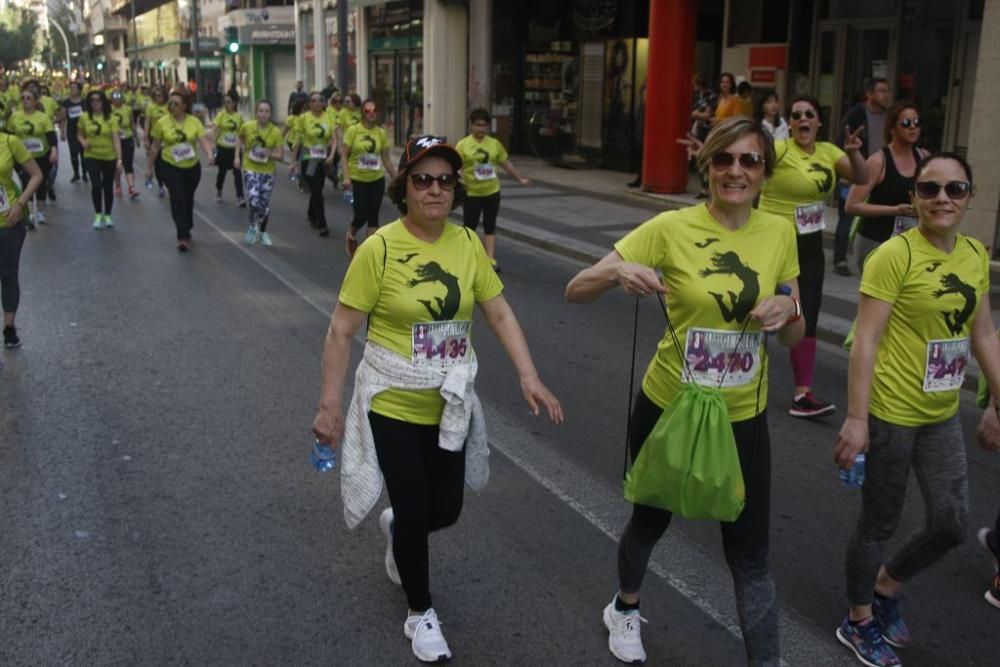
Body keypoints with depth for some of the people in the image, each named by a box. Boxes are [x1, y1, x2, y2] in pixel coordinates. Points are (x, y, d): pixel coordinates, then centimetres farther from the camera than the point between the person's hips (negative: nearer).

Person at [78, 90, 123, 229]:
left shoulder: (111, 118, -10)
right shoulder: (84, 117, -2)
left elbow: (116, 139, -16)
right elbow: (80, 135, 11)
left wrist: (119, 159, -25)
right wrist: (83, 142, -13)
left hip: (109, 157, 0)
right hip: (91, 157, 0)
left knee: (108, 187, 10)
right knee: (96, 185, -15)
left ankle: (107, 215, 28)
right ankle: (98, 215, 4)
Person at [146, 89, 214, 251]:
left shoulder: (194, 122, -4)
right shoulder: (162, 122, -5)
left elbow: (203, 140, -13)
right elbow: (155, 147, 3)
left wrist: (209, 155, -33)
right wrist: (149, 166, 8)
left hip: (192, 167, 2)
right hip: (170, 167, -2)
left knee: (188, 199, 16)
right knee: (178, 198, -14)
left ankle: (186, 231, 35)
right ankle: (183, 236, -15)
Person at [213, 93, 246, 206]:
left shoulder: (239, 116, 0)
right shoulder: (220, 115, -5)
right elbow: (216, 130, -9)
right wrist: (215, 145, -17)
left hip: (235, 148, 0)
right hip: (223, 148, 0)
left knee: (237, 172, -8)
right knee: (222, 171, 13)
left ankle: (240, 197, -10)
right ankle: (218, 192, 37)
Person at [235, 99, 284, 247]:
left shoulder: (276, 132, -10)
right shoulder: (247, 127, -9)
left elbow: (281, 156, -7)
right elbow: (239, 139, 13)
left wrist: (269, 154, -25)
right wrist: (237, 156, 4)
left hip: (268, 171, 2)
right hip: (250, 169, -1)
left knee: (265, 203, 12)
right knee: (254, 200, -19)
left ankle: (263, 232, 33)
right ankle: (253, 227, 9)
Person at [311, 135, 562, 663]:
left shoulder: (468, 243, -3)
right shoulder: (379, 249, -16)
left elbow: (500, 314, 1)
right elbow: (341, 331, -12)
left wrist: (529, 377, -9)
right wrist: (329, 405, -12)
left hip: (451, 406, 4)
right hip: (392, 404, -4)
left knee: (445, 511, 14)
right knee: (415, 512, 5)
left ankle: (397, 528, 51)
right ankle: (420, 612, 31)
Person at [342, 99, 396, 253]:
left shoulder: (381, 132, 1)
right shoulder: (353, 130, -7)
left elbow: (386, 159, 8)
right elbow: (344, 155, -6)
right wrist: (346, 177, -15)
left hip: (377, 179, 3)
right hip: (357, 179, -3)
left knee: (373, 217, 3)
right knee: (361, 215, -3)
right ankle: (351, 236, 29)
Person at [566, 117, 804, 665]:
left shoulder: (779, 232, -4)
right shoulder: (671, 228, -14)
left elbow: (794, 337, 5)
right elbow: (575, 292, -14)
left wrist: (787, 311, -18)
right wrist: (617, 273, -35)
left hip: (744, 418, 2)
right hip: (669, 407, -1)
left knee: (750, 555, 5)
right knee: (650, 520, 20)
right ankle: (625, 609, 50)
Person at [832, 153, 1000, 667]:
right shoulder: (894, 256, -17)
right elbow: (866, 340, -19)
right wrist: (856, 418, -21)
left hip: (943, 415, 7)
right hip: (891, 413, -7)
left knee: (952, 524, 11)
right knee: (880, 524, 8)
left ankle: (885, 588, 38)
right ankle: (858, 623, 31)